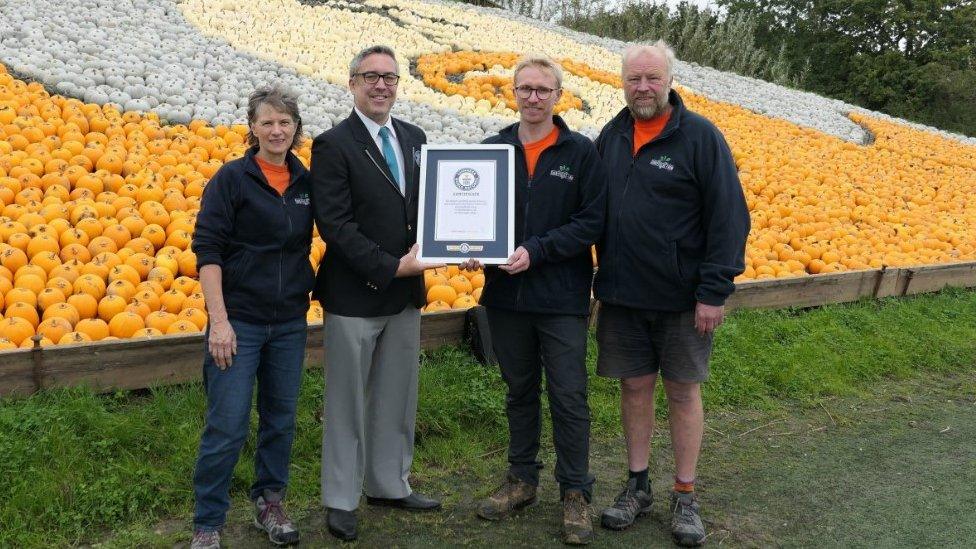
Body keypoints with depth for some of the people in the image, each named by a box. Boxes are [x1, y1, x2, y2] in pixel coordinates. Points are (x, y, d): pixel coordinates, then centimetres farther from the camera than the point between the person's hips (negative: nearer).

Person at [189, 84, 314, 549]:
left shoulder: (305, 181, 5)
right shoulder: (232, 177, -7)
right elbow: (207, 248, -11)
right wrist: (219, 320, -17)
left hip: (290, 322, 4)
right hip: (239, 319, -4)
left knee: (281, 419, 13)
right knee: (227, 427, -1)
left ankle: (269, 503, 32)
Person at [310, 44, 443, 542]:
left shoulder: (415, 138, 9)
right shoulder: (333, 145, -9)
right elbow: (334, 224, -16)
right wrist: (390, 267, -21)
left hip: (406, 293, 6)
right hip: (355, 295, -5)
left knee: (397, 398, 15)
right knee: (347, 402, 6)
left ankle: (389, 485, 31)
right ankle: (341, 500, 19)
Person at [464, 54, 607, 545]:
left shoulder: (580, 152, -3)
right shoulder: (492, 149, 5)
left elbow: (593, 221, -8)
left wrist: (537, 251, -18)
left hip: (562, 298, -3)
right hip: (506, 295, 3)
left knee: (569, 398, 1)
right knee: (519, 392, 16)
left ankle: (575, 493, 15)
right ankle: (521, 480, 30)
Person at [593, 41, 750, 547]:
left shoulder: (701, 136, -8)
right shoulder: (611, 137, 7)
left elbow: (728, 217, -11)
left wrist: (715, 291, -15)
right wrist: (590, 278, 8)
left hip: (681, 296, -4)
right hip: (621, 295, 4)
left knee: (683, 392, 7)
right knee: (635, 388, 11)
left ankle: (685, 497, 19)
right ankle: (637, 486, 25)